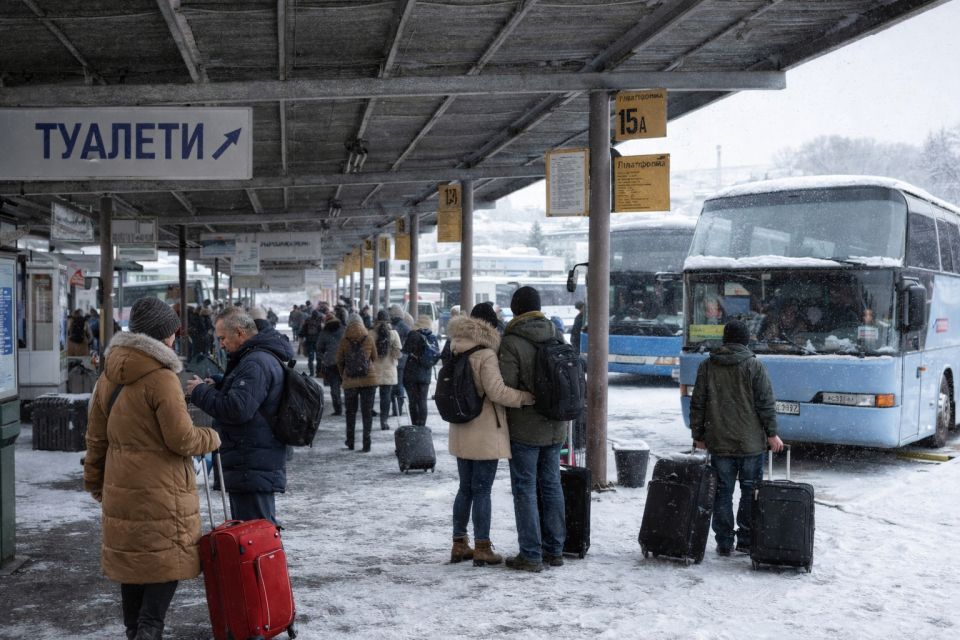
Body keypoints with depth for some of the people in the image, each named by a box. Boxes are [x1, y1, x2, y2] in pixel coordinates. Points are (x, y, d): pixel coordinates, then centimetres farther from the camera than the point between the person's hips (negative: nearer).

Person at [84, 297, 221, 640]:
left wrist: (95, 480, 23)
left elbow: (96, 437, 14)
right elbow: (182, 439, -16)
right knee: (166, 559, 2)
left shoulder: (110, 376, 8)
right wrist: (210, 438, 2)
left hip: (120, 488, 8)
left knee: (131, 559, 17)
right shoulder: (161, 378, -17)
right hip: (161, 490, -7)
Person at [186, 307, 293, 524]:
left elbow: (237, 409, -26)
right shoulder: (266, 357, 17)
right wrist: (216, 388, 10)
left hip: (253, 471, -11)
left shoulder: (257, 363, -18)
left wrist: (201, 392, -11)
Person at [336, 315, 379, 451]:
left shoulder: (344, 341, -6)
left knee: (350, 412, 16)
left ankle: (350, 442, 22)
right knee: (367, 412, 3)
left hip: (349, 381, 0)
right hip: (369, 380, 0)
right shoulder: (368, 339, -4)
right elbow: (374, 357, 6)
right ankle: (366, 444, -1)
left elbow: (339, 361, 2)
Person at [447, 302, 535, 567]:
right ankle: (482, 548, 6)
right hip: (485, 434, -7)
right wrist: (528, 397, -15)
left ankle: (459, 544, 22)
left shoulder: (456, 354, 7)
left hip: (461, 433, 7)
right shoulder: (486, 356, -17)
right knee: (482, 491, 0)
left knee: (465, 488, 16)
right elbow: (496, 391, -22)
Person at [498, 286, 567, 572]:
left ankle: (531, 554, 3)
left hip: (524, 429, -6)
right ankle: (554, 550, 20)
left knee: (525, 489, 2)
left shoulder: (511, 342, -16)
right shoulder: (558, 337, 4)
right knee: (551, 486, 14)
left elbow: (505, 387, -18)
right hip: (555, 427, 6)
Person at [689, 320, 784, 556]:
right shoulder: (754, 366, -5)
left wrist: (698, 435, 13)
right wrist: (772, 433, 2)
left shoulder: (707, 366, 3)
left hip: (719, 443, 2)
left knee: (723, 492, 7)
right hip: (751, 443, -2)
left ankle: (724, 543, 8)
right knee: (750, 492, 9)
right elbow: (765, 403, -6)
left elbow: (697, 404, 5)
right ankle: (746, 541, 11)